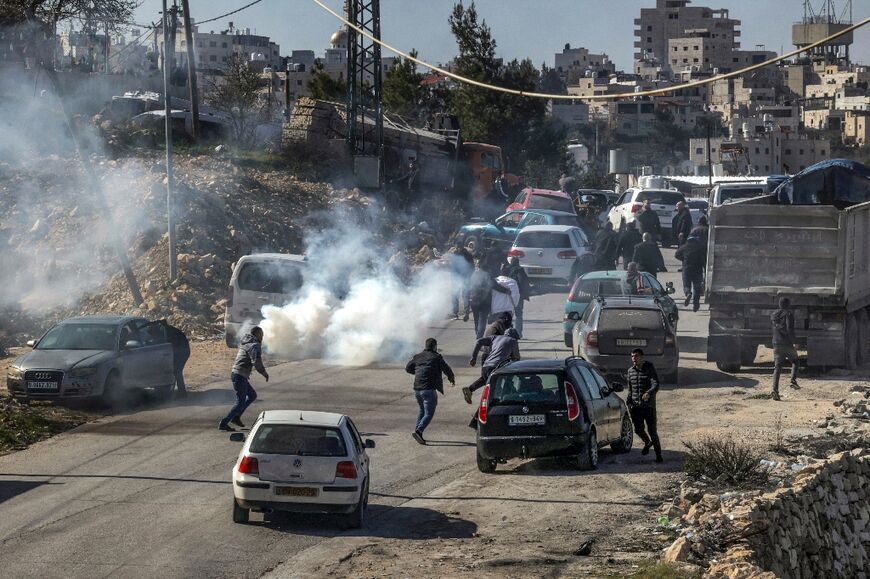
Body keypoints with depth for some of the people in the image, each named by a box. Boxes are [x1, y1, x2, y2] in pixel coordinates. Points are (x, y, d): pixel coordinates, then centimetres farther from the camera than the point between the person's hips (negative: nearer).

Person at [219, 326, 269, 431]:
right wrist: (264, 373, -6)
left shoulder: (245, 343, 17)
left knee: (252, 395, 21)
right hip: (240, 376, -10)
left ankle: (236, 417, 18)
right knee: (241, 403, -5)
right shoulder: (255, 346, -12)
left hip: (235, 374, 10)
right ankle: (223, 423, -6)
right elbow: (257, 363, -21)